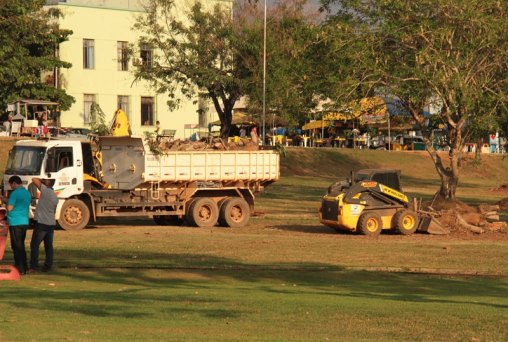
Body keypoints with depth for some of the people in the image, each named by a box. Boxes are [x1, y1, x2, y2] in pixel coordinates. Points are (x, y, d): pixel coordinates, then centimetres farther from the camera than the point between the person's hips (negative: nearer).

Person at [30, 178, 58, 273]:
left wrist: (42, 180, 3)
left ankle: (34, 266, -5)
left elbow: (34, 180, -16)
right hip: (51, 224, 7)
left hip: (41, 223, -7)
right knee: (48, 246, 9)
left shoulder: (45, 190, -12)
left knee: (34, 245, -2)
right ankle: (48, 266, 7)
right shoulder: (55, 197, 13)